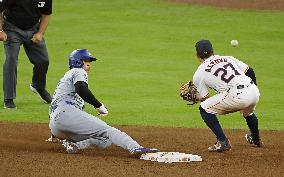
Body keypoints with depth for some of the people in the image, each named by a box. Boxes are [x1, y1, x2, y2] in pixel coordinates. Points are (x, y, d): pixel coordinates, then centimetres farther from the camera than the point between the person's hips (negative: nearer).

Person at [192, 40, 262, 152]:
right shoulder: (228, 58, 24)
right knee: (247, 112, 39)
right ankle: (256, 140, 59)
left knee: (204, 109, 11)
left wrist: (194, 97, 32)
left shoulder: (199, 73, 12)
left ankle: (223, 142, 3)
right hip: (254, 92, 6)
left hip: (236, 96, -6)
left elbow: (204, 99, 12)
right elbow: (250, 72, 20)